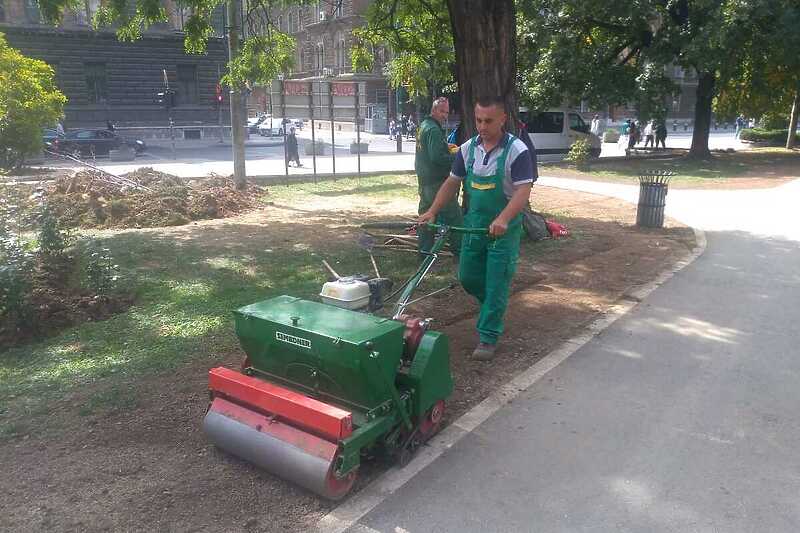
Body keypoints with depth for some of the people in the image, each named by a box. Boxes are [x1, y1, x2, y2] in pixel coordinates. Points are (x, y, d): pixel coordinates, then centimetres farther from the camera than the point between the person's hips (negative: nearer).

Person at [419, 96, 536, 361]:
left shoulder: (517, 150, -15)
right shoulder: (467, 149, 2)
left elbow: (523, 191, -22)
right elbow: (452, 183, 10)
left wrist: (502, 220, -37)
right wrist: (432, 212, 0)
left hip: (504, 228, -6)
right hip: (474, 223, 6)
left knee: (496, 284, -1)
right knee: (467, 277, 13)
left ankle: (488, 338, 10)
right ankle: (495, 307, 41)